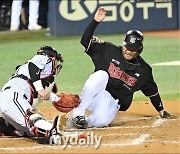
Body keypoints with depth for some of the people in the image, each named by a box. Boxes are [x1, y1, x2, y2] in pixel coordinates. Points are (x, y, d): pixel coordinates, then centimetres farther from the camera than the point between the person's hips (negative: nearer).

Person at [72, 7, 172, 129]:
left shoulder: (144, 70, 6)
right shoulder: (109, 51, 1)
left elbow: (152, 90, 20)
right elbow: (86, 41, -7)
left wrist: (161, 110, 26)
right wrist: (96, 21, -19)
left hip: (112, 105, 0)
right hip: (95, 98, 0)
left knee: (101, 121, -37)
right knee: (102, 75, -35)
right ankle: (78, 113, -33)